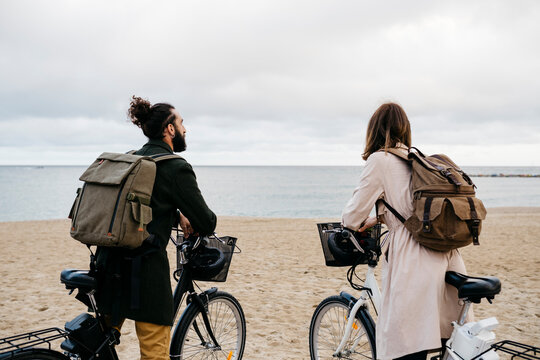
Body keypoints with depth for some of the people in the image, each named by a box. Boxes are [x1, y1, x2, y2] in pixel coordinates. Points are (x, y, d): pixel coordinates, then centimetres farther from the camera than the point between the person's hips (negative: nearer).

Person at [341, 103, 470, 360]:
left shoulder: (379, 160, -2)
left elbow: (353, 215, -2)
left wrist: (358, 223, 20)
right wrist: (377, 220, 37)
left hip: (414, 265, -8)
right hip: (448, 259, 8)